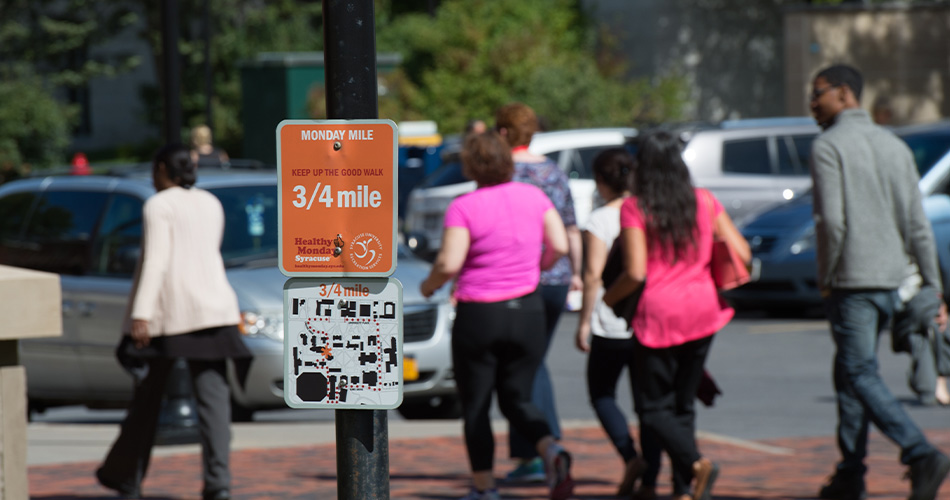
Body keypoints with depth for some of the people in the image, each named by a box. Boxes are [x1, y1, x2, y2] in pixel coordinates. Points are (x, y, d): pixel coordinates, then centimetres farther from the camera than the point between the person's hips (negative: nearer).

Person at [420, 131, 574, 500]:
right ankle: (551, 450, -13)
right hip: (527, 310, 4)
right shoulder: (533, 197, 0)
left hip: (478, 315, -4)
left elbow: (449, 263, -20)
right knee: (517, 399, 15)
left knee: (475, 405, 10)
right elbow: (559, 246, -2)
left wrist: (429, 285, 0)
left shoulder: (464, 207, -13)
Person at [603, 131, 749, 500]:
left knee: (655, 409, 5)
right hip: (702, 312, 4)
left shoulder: (635, 209, -7)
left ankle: (696, 463, -21)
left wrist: (608, 299, 4)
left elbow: (636, 273, -14)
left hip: (659, 315, -4)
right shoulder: (705, 202, 5)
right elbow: (742, 254, 5)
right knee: (683, 403, 15)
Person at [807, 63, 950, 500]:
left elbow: (831, 220, -18)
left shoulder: (829, 146, -9)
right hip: (890, 279, 7)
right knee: (850, 371, 16)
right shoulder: (895, 146, 12)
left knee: (862, 376, -7)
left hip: (851, 280, -7)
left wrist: (825, 277, -6)